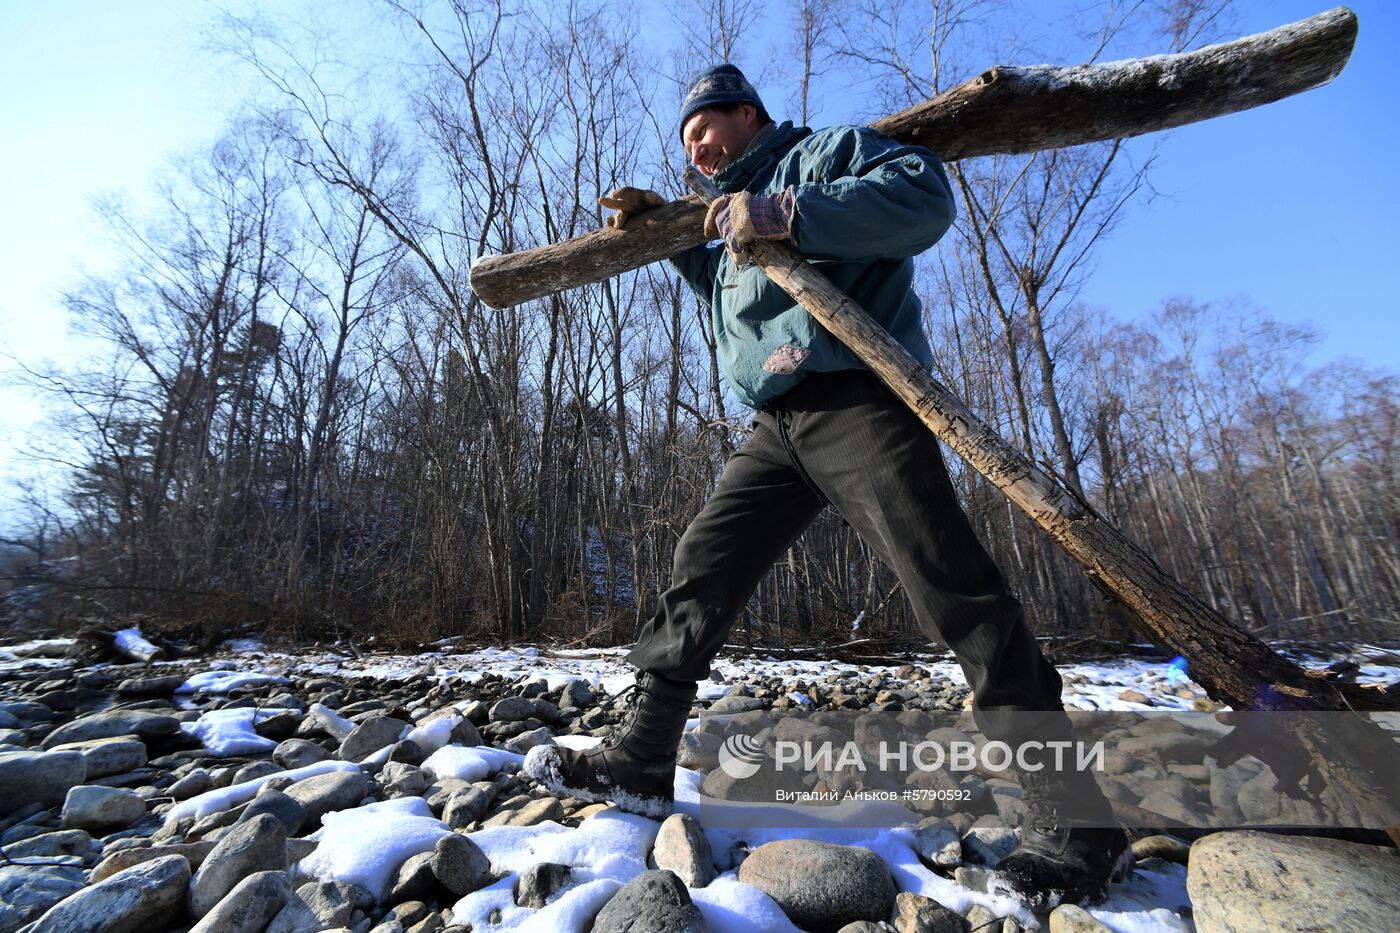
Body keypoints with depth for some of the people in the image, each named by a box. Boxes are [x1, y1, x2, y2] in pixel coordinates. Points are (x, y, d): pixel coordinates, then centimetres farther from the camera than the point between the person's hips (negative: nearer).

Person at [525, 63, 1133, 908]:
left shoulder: (829, 150, 10)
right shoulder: (732, 207, 33)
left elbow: (926, 193, -8)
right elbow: (726, 285, 48)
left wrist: (788, 216, -16)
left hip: (860, 402, -7)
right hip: (779, 426, 8)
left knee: (959, 598, -12)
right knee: (700, 575, 1)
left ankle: (1077, 824, 1)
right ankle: (640, 763, 10)